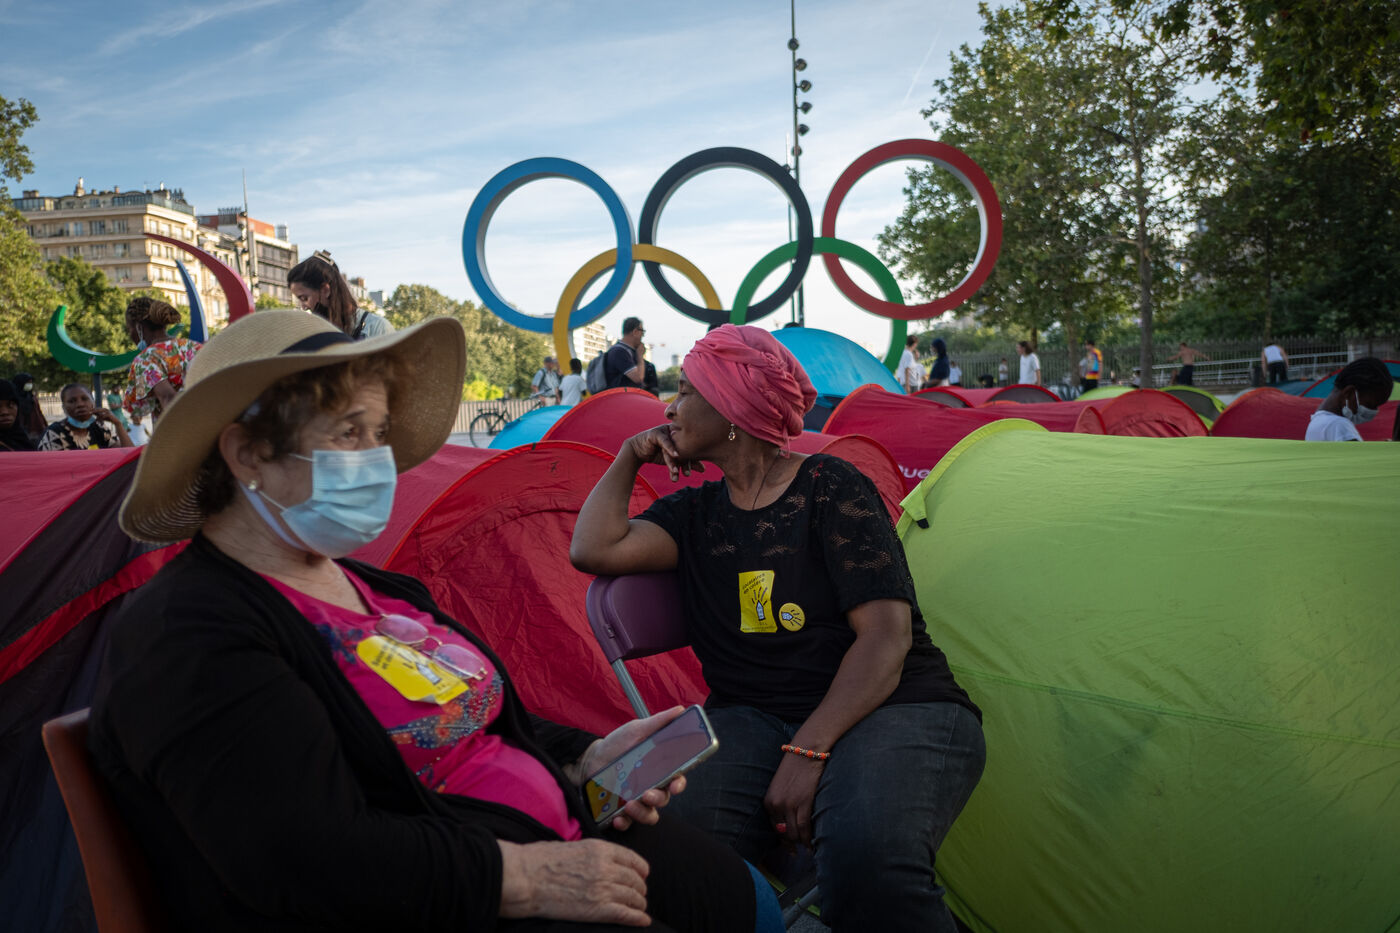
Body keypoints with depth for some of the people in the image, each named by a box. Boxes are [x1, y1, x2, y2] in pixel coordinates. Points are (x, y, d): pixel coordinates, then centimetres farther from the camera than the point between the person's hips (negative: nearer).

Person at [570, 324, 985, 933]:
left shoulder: (829, 488, -4)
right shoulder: (695, 514, 13)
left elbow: (885, 636, -12)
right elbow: (595, 550, -2)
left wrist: (809, 751, -21)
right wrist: (630, 457, 9)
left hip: (893, 708, -3)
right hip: (754, 719, 4)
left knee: (866, 854, -37)